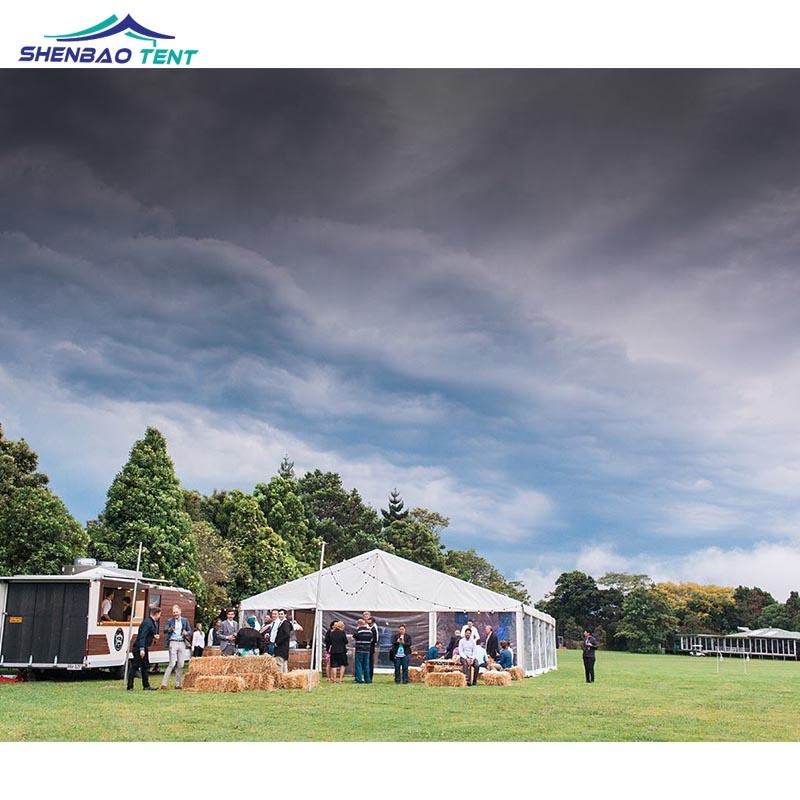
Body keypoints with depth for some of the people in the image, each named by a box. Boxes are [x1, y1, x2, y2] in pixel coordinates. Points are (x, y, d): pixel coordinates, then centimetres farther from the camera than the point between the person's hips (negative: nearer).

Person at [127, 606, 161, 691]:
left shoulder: (153, 622, 12)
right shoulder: (147, 622, -19)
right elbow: (142, 636, -26)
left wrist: (154, 637, 6)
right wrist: (142, 649, -30)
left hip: (144, 647, 11)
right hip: (139, 648, -11)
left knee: (145, 666, 15)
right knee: (134, 666, -5)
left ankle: (146, 685, 23)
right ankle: (130, 687, -1)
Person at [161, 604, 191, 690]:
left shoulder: (185, 620, 11)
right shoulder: (170, 620, 5)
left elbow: (190, 631, 14)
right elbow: (165, 630, -6)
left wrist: (186, 633, -9)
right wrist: (170, 629, -27)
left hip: (182, 643, 3)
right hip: (173, 643, -3)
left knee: (181, 665, 2)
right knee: (172, 663, -12)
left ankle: (178, 684, 9)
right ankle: (164, 683, -9)